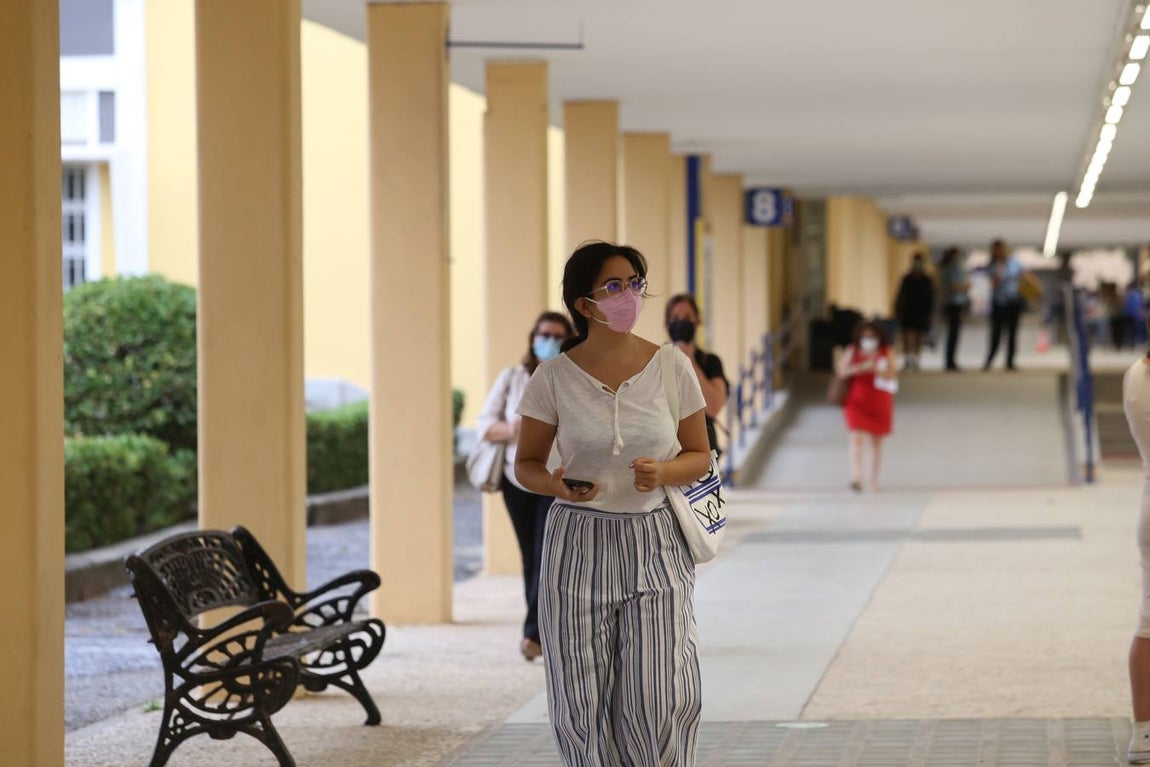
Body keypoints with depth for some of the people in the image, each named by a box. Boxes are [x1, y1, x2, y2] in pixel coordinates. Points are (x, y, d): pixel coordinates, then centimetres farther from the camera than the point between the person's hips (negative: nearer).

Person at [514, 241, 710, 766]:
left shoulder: (673, 369, 0)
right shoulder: (554, 377, -2)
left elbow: (700, 456, 8)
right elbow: (526, 464, 6)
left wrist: (663, 473, -14)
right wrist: (558, 485, -16)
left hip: (654, 547, 0)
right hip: (579, 547, 0)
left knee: (660, 698, -9)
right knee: (584, 703, 1)